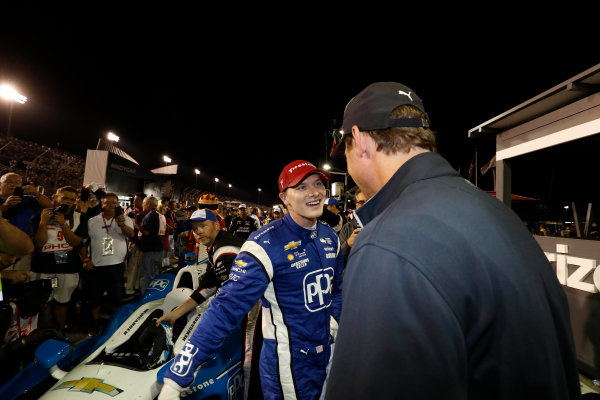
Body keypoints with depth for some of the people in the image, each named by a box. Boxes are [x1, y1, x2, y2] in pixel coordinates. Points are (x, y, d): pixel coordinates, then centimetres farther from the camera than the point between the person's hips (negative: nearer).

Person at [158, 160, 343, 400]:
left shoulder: (330, 237, -3)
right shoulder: (266, 245, -25)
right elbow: (227, 308, -27)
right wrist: (175, 381, -28)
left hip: (325, 352, 6)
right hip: (287, 361, -6)